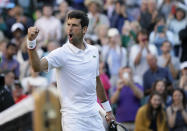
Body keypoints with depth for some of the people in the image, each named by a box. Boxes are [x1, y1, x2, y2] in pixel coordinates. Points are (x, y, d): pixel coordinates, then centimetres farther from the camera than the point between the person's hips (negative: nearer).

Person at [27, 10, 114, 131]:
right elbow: (38, 67, -28)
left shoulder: (93, 51, 8)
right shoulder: (61, 53, -11)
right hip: (73, 117, -6)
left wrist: (108, 109, 24)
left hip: (94, 115, 6)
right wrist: (31, 42, -44)